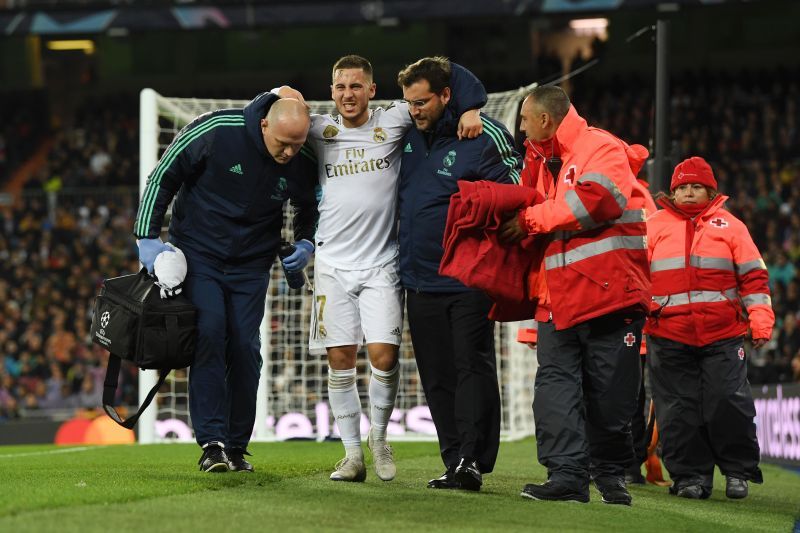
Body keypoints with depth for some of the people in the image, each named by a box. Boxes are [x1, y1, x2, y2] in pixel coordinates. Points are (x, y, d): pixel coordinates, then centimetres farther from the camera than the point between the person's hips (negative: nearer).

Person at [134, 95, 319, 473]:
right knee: (209, 334, -17)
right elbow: (163, 176, -9)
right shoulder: (216, 131, -21)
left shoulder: (303, 162, -10)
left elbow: (310, 207, 13)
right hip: (198, 253, -3)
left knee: (245, 348, -2)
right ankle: (212, 443, -17)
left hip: (250, 264, 3)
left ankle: (237, 447, 9)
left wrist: (306, 244, -6)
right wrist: (148, 237, -12)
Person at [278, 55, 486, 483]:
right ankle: (352, 452, 10)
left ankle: (379, 436, 15)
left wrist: (470, 108, -12)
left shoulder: (392, 122, 0)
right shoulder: (320, 131, 5)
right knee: (340, 359, 1)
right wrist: (283, 98, -2)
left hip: (382, 265, -2)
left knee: (383, 355, -9)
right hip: (333, 264, 2)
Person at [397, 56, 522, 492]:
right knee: (438, 378, 6)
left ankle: (473, 459, -13)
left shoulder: (483, 137, -10)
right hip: (419, 280, 7)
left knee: (473, 367, -9)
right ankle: (455, 462, 9)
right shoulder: (408, 134, 9)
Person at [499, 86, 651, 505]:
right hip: (560, 298, 8)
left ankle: (610, 474, 13)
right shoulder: (546, 163, 22)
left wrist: (530, 220, -13)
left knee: (609, 394, 0)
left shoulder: (600, 148, -5)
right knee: (556, 383, -6)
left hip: (609, 291, -7)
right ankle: (567, 474, -10)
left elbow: (595, 199, -22)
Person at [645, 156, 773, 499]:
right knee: (679, 410, 0)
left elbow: (753, 277, 9)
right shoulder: (654, 226, 11)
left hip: (723, 334, -1)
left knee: (727, 402, -6)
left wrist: (760, 320, -1)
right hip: (669, 335, 1)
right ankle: (690, 474, 10)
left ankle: (739, 470, 10)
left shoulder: (730, 226, 10)